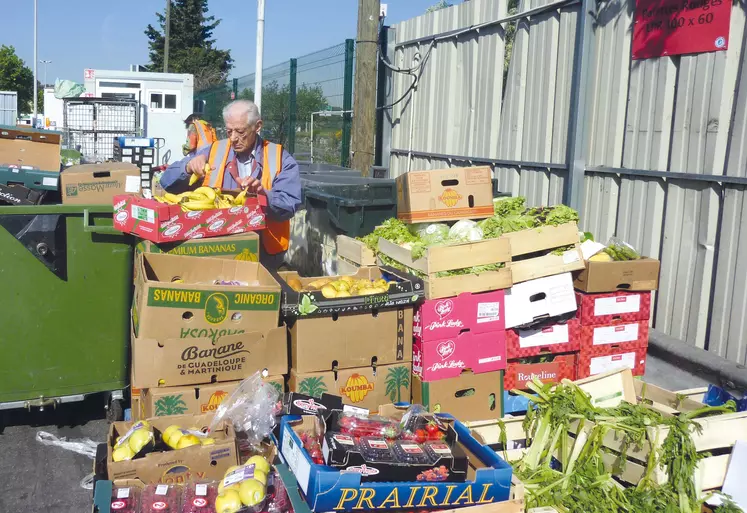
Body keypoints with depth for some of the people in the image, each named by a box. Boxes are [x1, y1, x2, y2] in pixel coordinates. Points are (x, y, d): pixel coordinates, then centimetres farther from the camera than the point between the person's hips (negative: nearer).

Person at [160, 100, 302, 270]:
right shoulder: (212, 152, 10)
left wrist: (264, 195, -25)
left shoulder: (281, 159, 5)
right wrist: (189, 167, -11)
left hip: (263, 252, -1)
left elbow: (289, 205, -5)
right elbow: (168, 182, 10)